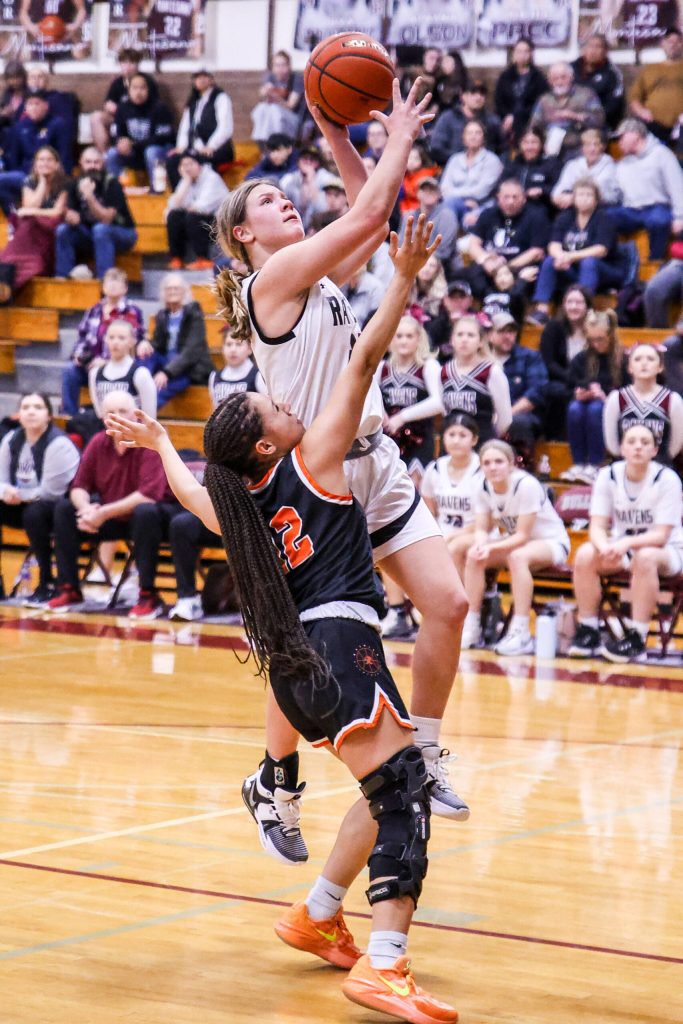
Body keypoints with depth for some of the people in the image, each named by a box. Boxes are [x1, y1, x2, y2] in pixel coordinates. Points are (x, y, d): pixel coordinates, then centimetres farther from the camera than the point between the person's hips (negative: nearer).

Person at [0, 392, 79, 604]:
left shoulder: (59, 445, -19)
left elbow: (50, 492, -22)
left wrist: (18, 495, -17)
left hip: (57, 509, -7)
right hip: (23, 505, 7)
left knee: (33, 513, -37)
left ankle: (47, 583, -23)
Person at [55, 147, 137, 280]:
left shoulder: (112, 184, -19)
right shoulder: (76, 185, -3)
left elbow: (106, 219, -28)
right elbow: (70, 215, -5)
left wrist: (89, 197, -39)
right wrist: (71, 217, -31)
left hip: (122, 234, -5)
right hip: (91, 235, 5)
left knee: (100, 229, -36)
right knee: (63, 230, -17)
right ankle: (62, 278, -16)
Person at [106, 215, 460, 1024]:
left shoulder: (237, 507, 18)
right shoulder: (311, 459, 1)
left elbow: (189, 490, 42)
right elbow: (363, 360, -2)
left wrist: (158, 444, 59)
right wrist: (404, 277, -2)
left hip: (293, 660, 9)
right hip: (339, 641, -9)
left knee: (392, 791, 23)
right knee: (404, 789, -19)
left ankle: (317, 916, 30)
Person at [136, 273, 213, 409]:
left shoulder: (193, 313, -7)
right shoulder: (162, 315, 10)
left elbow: (191, 350, -17)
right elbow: (158, 344, 10)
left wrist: (167, 372, -30)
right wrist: (145, 343, -17)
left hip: (191, 369, -6)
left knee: (163, 386, -35)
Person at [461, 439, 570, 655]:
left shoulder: (526, 485, -26)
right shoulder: (483, 488, -7)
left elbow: (523, 536, -25)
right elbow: (481, 530, -8)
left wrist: (491, 548, -37)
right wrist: (480, 544, -32)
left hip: (552, 542, -6)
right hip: (514, 541, 6)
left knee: (518, 556, -37)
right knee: (474, 556, -18)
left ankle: (521, 633, -37)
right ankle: (471, 627, -13)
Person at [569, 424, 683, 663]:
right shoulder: (608, 476, -8)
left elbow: (661, 535, -21)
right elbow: (597, 527, -11)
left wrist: (627, 543, -39)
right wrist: (606, 547, -35)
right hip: (621, 547, 4)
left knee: (646, 557, -38)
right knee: (585, 555, -25)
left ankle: (636, 640, -33)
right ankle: (588, 632, -17)